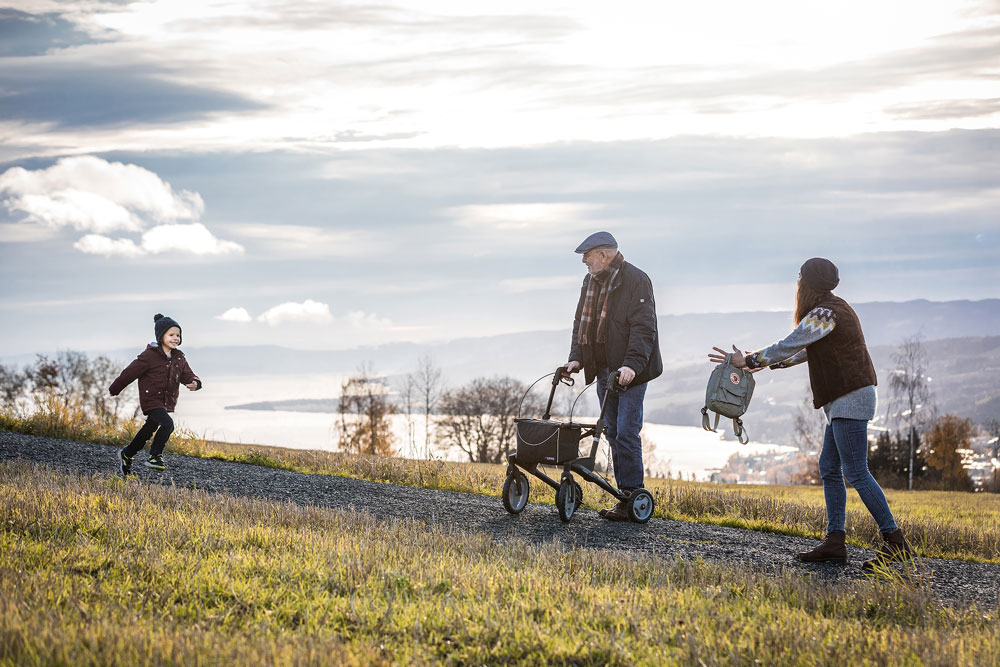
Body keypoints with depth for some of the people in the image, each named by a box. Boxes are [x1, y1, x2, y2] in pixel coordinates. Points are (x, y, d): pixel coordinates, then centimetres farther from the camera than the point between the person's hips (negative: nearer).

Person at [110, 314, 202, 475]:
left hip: (167, 403, 7)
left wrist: (194, 383, -22)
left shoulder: (179, 358, 5)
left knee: (148, 431, 19)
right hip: (151, 400, -7)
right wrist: (114, 390, 0)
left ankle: (126, 454, 39)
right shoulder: (150, 356, -15)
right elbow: (130, 372, -8)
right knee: (168, 424, -27)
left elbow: (188, 375, 4)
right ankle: (155, 456, -16)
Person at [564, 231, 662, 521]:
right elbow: (581, 323, 19)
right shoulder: (590, 282, 14)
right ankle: (627, 495, 15)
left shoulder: (636, 281, -11)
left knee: (626, 433, -11)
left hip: (630, 371, -8)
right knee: (613, 433, 9)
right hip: (603, 370, 8)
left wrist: (631, 365, -29)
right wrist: (576, 358, 5)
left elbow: (643, 328, -18)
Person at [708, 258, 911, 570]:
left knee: (856, 472, -11)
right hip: (844, 401, 10)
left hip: (851, 398, -10)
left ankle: (895, 542, -10)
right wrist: (767, 363, 25)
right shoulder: (834, 308, 17)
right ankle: (835, 542, 8)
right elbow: (808, 350, 26)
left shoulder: (825, 314, -15)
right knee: (829, 468, 9)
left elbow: (789, 345, -14)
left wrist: (748, 360, -4)